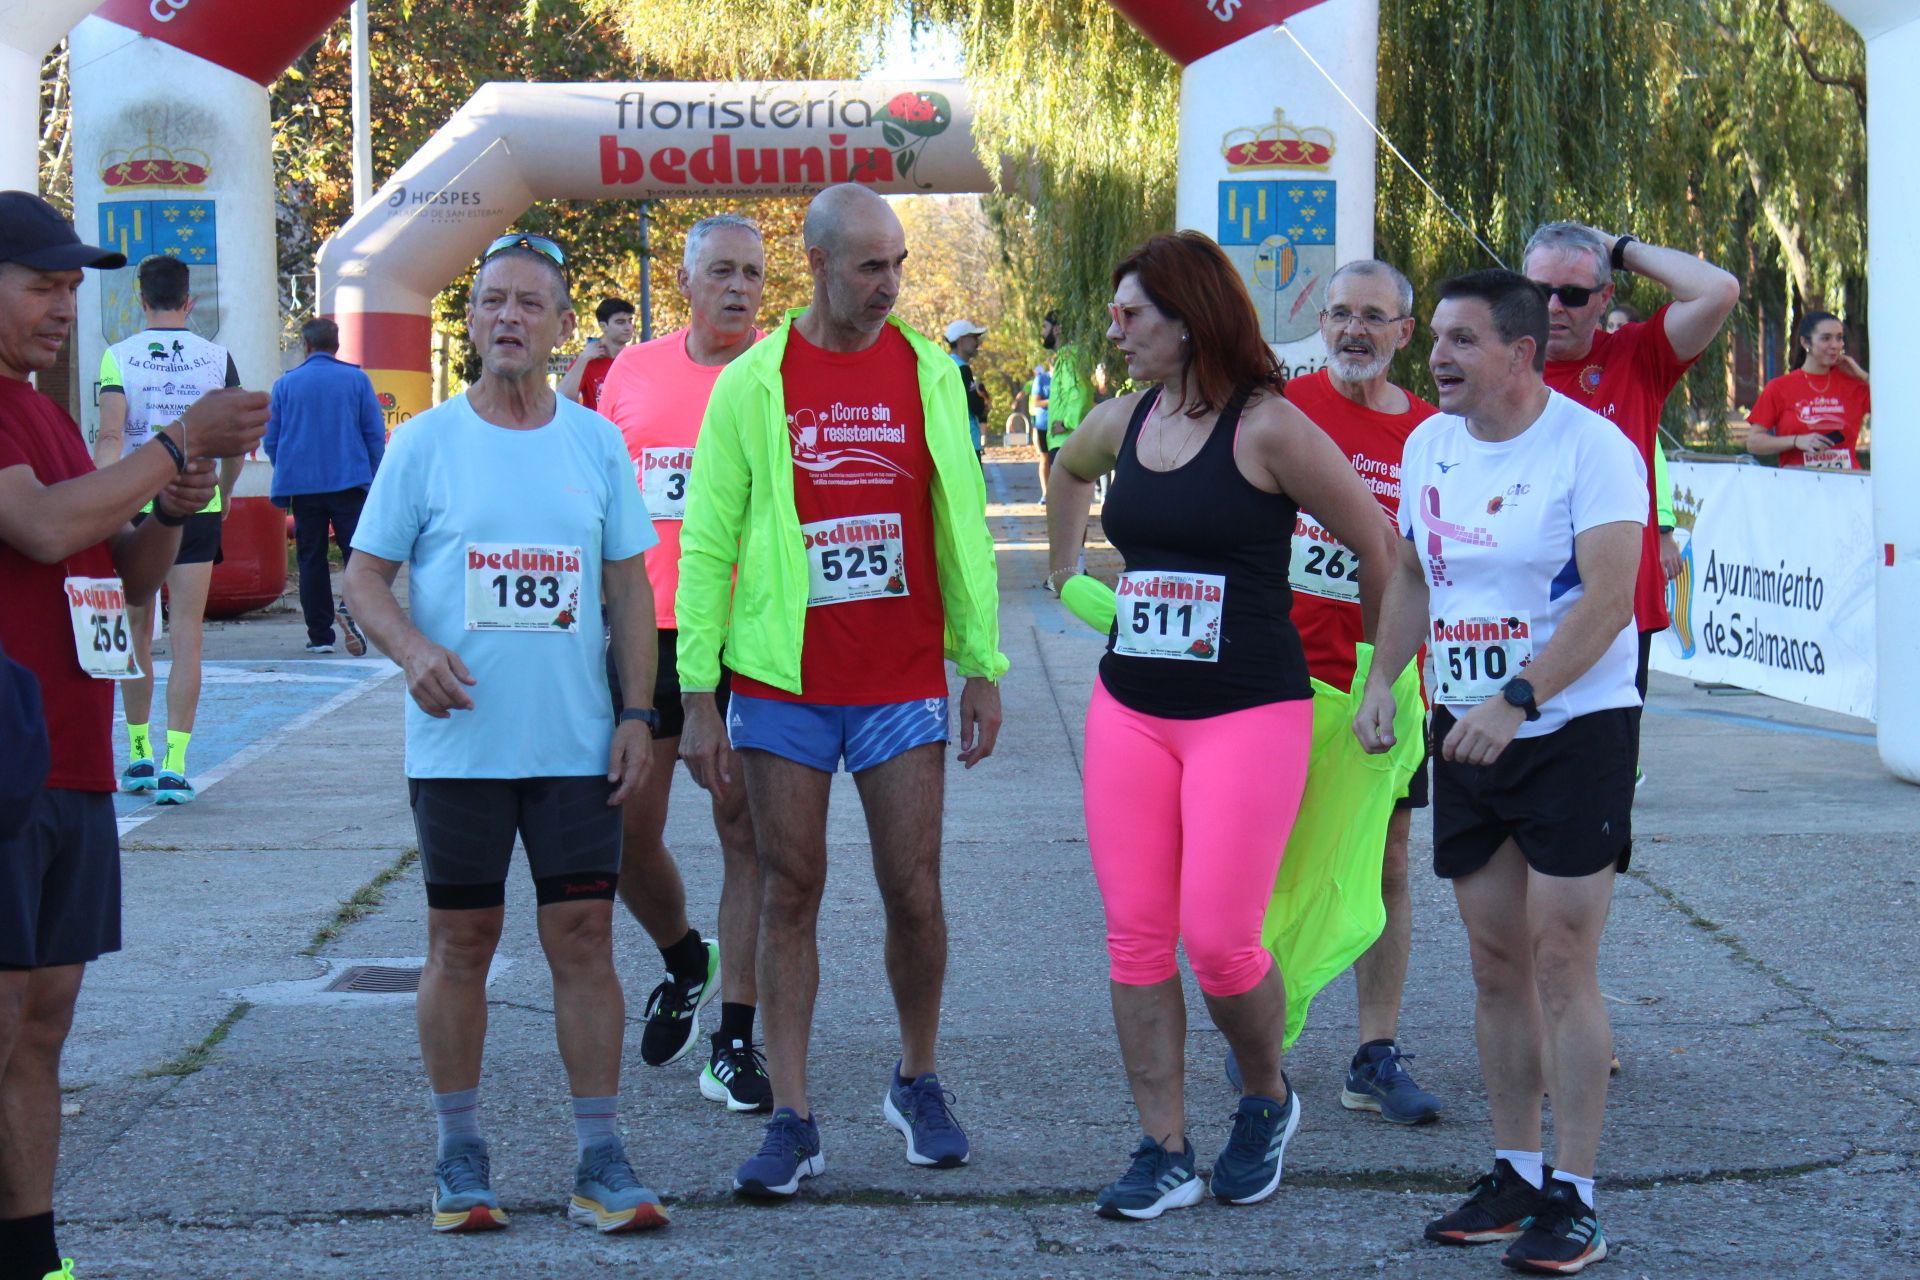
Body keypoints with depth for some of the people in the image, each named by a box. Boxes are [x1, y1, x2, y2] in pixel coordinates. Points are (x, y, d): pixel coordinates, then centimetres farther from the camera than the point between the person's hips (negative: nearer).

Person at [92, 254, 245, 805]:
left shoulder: (118, 356, -3)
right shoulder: (216, 357, 1)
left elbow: (110, 438, -14)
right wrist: (224, 491, 20)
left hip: (135, 505, 0)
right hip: (198, 505, 0)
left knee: (137, 633, 14)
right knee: (186, 638, -1)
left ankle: (139, 757, 21)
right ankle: (174, 765, -10)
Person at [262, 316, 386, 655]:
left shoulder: (285, 384, 5)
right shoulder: (356, 379, 2)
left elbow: (270, 440, 8)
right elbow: (376, 434, 1)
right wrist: (372, 480, 12)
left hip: (301, 485, 1)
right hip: (349, 483, -1)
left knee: (311, 559, 7)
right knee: (357, 551, -2)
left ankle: (319, 635, 5)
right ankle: (354, 608, -29)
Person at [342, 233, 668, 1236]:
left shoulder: (597, 442, 6)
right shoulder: (425, 442, 0)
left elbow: (630, 588, 10)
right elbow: (364, 575, 1)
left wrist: (637, 713, 2)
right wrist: (412, 650, -18)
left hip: (576, 743, 1)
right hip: (459, 743, -1)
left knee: (583, 936, 0)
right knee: (461, 941, 6)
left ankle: (599, 1160, 7)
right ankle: (459, 1153, 17)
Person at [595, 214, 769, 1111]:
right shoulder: (632, 373, 9)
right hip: (647, 630, 3)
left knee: (745, 831, 1)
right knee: (624, 829, 5)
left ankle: (734, 1039, 8)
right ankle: (682, 959, 34)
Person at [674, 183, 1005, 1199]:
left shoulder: (927, 373, 4)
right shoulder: (752, 384, -2)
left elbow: (962, 526, 9)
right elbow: (706, 544, 0)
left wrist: (983, 667, 5)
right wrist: (696, 695, -5)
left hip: (901, 685, 1)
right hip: (783, 686, -1)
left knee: (914, 894, 4)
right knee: (790, 894, 3)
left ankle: (917, 1083, 25)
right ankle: (790, 1121, 9)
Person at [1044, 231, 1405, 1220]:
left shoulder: (1266, 427, -12)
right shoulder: (1121, 421, 7)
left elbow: (1376, 543, -7)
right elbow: (1067, 469, 33)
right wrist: (1066, 566, 27)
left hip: (1250, 714, -6)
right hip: (1128, 711, 6)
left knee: (1218, 938, -9)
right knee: (1136, 938, 2)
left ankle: (1267, 1100, 20)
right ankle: (1164, 1152, 12)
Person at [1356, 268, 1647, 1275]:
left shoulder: (1591, 447, -14)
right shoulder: (1429, 445, 7)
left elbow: (1608, 597, -22)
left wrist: (1515, 700, -29)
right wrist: (1381, 682, 6)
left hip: (1575, 729, -6)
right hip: (1467, 733, 6)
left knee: (1561, 965, -7)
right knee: (1495, 964, 10)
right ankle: (1514, 1173, 20)